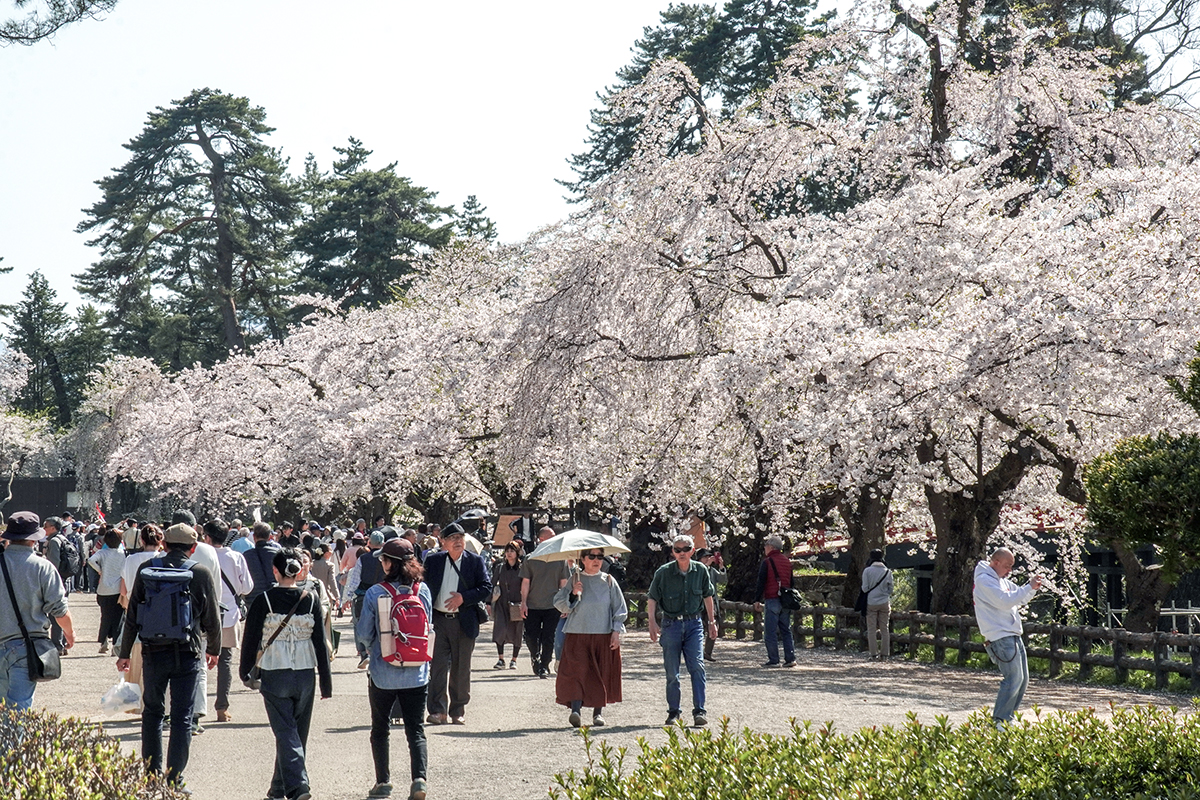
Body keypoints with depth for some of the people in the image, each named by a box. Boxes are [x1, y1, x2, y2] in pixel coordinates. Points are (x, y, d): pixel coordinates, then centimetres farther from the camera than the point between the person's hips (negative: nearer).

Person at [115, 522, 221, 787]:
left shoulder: (146, 569, 0)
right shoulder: (202, 574, -3)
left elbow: (132, 615, 2)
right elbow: (212, 619, 4)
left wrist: (124, 653, 9)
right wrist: (213, 650, 20)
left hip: (154, 652, 2)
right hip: (188, 654, -2)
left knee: (152, 711, 17)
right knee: (182, 718, 3)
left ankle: (152, 773, 20)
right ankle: (174, 780, 2)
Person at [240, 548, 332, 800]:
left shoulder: (264, 600, -8)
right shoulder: (311, 600, 0)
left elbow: (251, 638, -4)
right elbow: (320, 642, 2)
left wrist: (245, 671, 12)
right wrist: (325, 681, 7)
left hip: (274, 675, -3)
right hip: (305, 674, 3)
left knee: (285, 732, -2)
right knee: (297, 731, 15)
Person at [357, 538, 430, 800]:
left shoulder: (375, 593, -12)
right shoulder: (423, 591, -4)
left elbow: (364, 633, -4)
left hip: (383, 673, -2)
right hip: (417, 673, 2)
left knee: (380, 730, 14)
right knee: (416, 730, 8)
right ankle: (419, 779, -8)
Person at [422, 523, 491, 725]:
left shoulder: (475, 562, 3)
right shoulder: (433, 561, 6)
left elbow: (486, 588, -1)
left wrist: (463, 598, -14)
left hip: (464, 622, 0)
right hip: (438, 620, 0)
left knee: (461, 669, 7)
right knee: (437, 666, -5)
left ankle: (458, 711, 17)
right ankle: (438, 711, -3)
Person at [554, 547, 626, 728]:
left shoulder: (608, 581, 7)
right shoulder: (575, 580, 5)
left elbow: (620, 608, 9)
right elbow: (559, 603, 2)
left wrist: (616, 631, -1)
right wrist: (573, 594, -15)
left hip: (604, 635, 1)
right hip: (577, 634, -1)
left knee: (603, 673, 2)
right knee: (578, 671, -13)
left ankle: (598, 711, 12)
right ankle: (575, 710, -19)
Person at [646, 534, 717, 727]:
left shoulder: (700, 570, 1)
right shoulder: (663, 572, -6)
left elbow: (707, 596, 15)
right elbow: (652, 598, 0)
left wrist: (712, 621, 19)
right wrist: (652, 622, -11)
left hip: (693, 624, 1)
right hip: (671, 624, -1)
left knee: (697, 666, -12)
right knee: (672, 672, 5)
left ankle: (699, 711, -10)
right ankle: (674, 711, 17)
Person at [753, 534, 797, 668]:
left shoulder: (767, 562, -6)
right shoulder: (787, 562, 14)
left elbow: (761, 582, -9)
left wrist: (757, 600, -5)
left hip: (772, 600, -6)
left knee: (770, 632, -3)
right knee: (786, 631, 11)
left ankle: (773, 660, -6)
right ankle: (790, 658, 7)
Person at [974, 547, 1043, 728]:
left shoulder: (1001, 580, 19)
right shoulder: (984, 580, -12)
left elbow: (1020, 598, 25)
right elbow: (1006, 601, -22)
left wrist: (1033, 588, 6)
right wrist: (1029, 587, -19)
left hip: (1013, 635, 10)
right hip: (1000, 637, -10)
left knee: (1022, 680, 12)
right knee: (1014, 679, -14)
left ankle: (1008, 718, 20)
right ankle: (999, 722, -9)